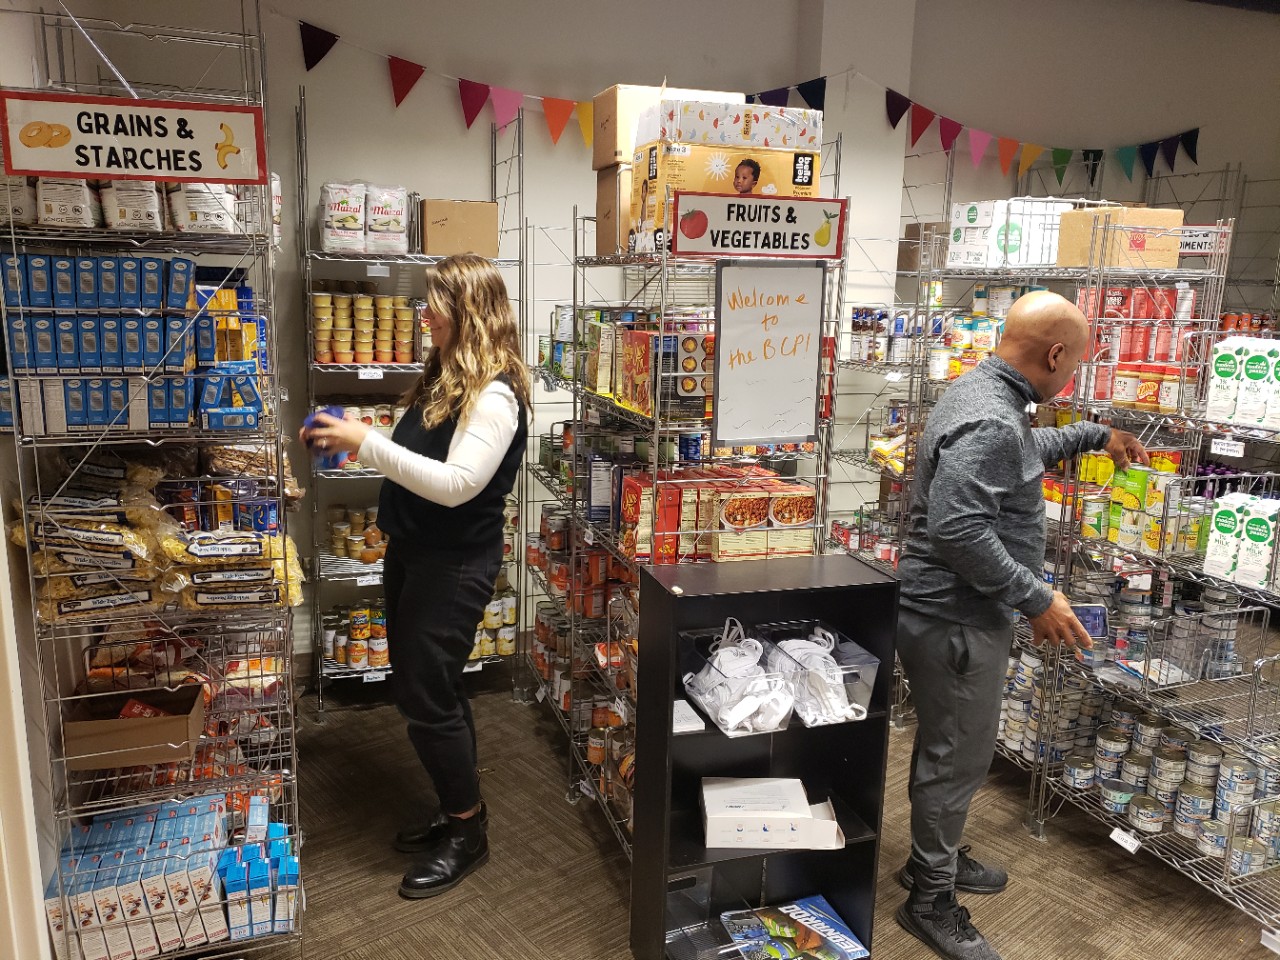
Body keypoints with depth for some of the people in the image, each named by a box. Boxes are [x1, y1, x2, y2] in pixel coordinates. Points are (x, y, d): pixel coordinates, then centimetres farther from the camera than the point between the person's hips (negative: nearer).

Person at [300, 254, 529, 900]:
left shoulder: (494, 394, -19)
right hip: (412, 552, 10)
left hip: (454, 563, -9)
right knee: (429, 689, 17)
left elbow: (456, 483, -27)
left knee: (427, 699, -2)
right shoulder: (445, 375, 11)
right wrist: (351, 441, 1)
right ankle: (457, 813, 35)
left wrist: (366, 443, -26)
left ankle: (468, 833, 18)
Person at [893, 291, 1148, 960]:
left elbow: (1025, 447, 31)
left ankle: (935, 858, 42)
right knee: (958, 758, 4)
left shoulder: (982, 393, 9)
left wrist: (1095, 436, 36)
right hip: (956, 622, -11)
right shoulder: (987, 422, -26)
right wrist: (1037, 598, -24)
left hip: (947, 613, 11)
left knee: (948, 747, 24)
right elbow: (958, 530, -32)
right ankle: (931, 902, 21)